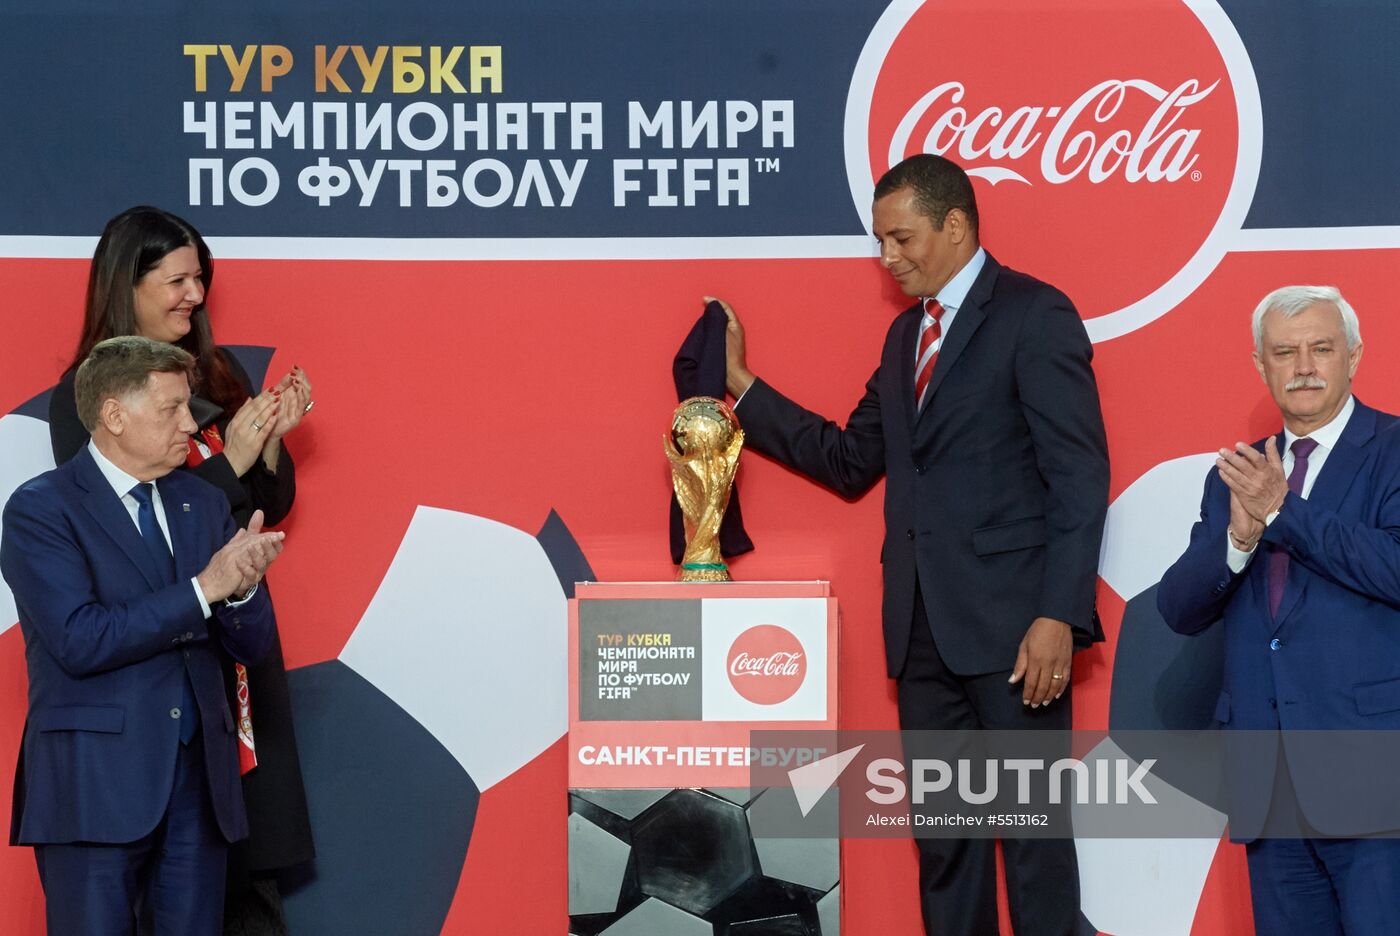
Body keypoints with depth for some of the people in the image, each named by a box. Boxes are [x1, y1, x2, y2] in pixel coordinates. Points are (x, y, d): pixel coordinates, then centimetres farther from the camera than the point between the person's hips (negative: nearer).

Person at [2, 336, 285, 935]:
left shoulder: (202, 503, 13)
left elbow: (251, 645, 12)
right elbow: (80, 640, -18)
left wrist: (243, 585, -10)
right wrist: (204, 588, -16)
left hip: (199, 777, 6)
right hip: (95, 783, -5)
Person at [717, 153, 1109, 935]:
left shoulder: (1034, 314, -7)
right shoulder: (907, 333, 17)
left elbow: (1080, 478, -12)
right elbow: (852, 460, 16)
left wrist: (1059, 615, -19)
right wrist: (742, 384, 11)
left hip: (1008, 621, -7)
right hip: (924, 626, 8)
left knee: (1032, 826, -2)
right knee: (941, 834, 11)